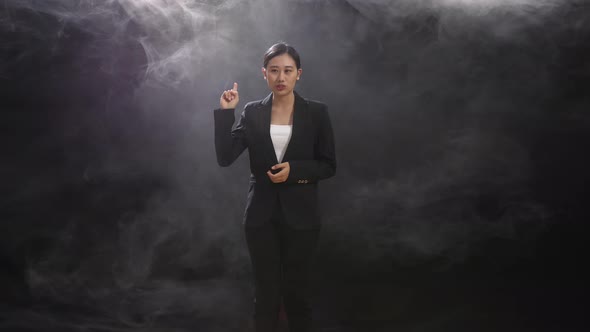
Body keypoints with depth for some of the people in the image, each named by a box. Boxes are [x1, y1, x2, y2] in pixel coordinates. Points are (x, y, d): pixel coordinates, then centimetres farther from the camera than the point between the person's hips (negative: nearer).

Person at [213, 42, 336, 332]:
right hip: (261, 216, 1)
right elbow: (224, 157, -8)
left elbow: (328, 166, -1)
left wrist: (294, 170, -16)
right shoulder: (252, 112, 1)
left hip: (300, 216, -1)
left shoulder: (316, 112, -2)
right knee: (265, 294, 8)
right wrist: (226, 112, -13)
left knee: (297, 291, 10)